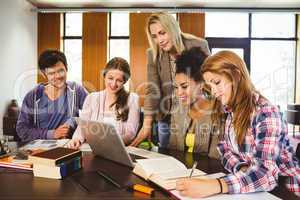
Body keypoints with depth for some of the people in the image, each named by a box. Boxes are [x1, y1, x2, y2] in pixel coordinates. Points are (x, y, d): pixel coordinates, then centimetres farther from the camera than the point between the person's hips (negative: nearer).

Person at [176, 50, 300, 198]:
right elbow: (226, 150, 0)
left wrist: (214, 186, -41)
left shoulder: (266, 112, -19)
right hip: (246, 184, 6)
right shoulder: (228, 110, 2)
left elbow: (266, 173, -28)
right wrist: (243, 171, -21)